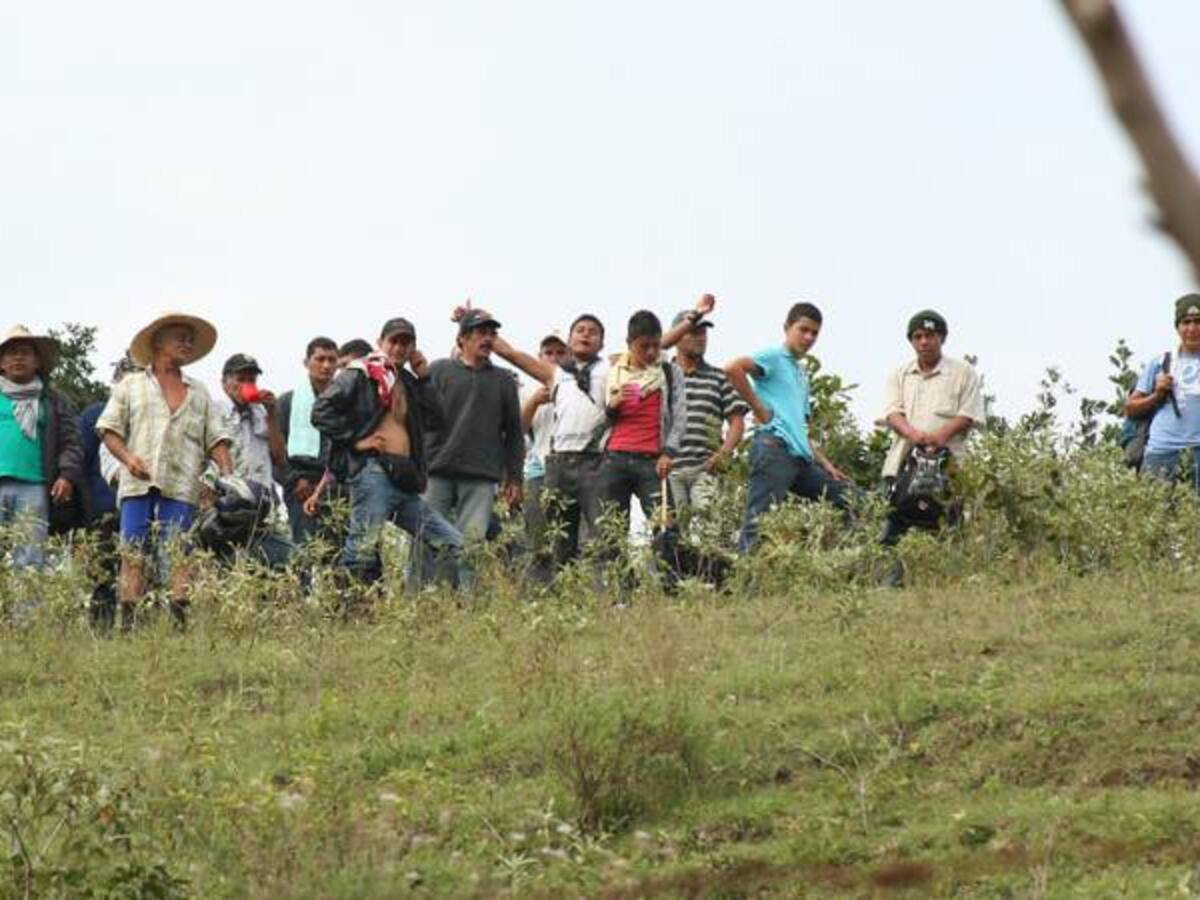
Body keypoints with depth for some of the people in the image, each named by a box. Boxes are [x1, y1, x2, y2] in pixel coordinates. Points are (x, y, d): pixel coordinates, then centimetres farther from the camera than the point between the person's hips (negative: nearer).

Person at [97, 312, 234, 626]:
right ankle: (129, 622, -8)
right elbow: (108, 429, 10)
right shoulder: (131, 385, 17)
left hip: (181, 486, 1)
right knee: (133, 554, -7)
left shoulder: (199, 393, 22)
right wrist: (128, 457, -8)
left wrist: (228, 476, -1)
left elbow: (217, 438, 16)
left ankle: (180, 620, -15)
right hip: (138, 483, -1)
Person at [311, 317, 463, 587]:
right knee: (362, 553, -12)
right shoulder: (360, 374, 2)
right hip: (373, 471, -8)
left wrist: (423, 377, 10)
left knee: (454, 545, 3)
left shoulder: (408, 382, 23)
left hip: (404, 481, 8)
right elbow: (322, 411, -7)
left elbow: (434, 420, 14)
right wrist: (356, 440, -10)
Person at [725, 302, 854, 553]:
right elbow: (732, 368, -19)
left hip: (801, 457, 9)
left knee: (845, 495, 10)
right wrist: (759, 409, -13)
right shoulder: (774, 357, 1)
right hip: (775, 447, -9)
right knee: (759, 522, -14)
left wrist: (825, 464, 22)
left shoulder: (801, 373, 27)